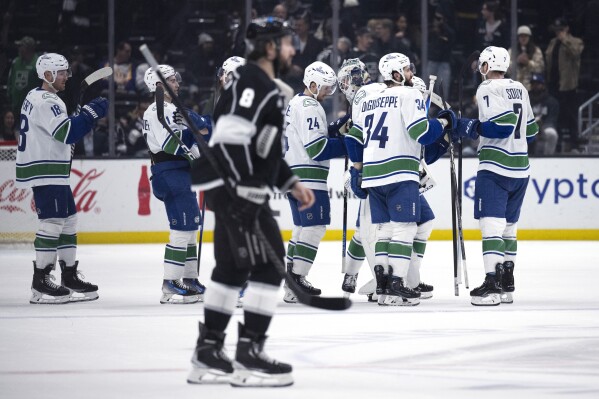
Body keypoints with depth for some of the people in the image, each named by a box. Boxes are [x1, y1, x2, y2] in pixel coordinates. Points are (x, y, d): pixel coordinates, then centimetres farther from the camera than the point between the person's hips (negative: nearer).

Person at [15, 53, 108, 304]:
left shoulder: (38, 98, 17)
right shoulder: (44, 102, -17)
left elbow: (63, 132, 22)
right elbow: (68, 133, -25)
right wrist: (91, 112, -18)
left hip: (53, 173, 11)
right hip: (45, 172, -11)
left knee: (68, 221, 13)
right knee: (52, 223, -11)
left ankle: (70, 277, 18)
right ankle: (40, 284, -10)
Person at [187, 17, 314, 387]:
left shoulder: (266, 87, 20)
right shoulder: (252, 83, -15)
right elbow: (231, 137, -25)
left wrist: (291, 183, 24)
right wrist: (248, 190, -27)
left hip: (236, 191, 11)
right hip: (238, 192, -11)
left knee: (233, 268, 15)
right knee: (269, 266, -10)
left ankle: (208, 354, 19)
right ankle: (249, 356, -10)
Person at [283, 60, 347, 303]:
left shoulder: (296, 103, 20)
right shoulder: (309, 107, -13)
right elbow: (316, 147, -20)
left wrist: (338, 126, 9)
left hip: (294, 175, 11)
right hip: (308, 176, -11)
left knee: (303, 226, 16)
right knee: (315, 226, -11)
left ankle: (291, 277, 18)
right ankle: (296, 277, -16)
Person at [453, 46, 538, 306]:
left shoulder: (488, 89, -10)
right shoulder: (519, 89, 15)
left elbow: (502, 126, -20)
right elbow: (530, 130, 20)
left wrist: (470, 128, -12)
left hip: (495, 167, -8)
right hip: (520, 169, 8)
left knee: (491, 223, -11)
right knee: (508, 225, 14)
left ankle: (492, 283, -19)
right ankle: (506, 284, 17)